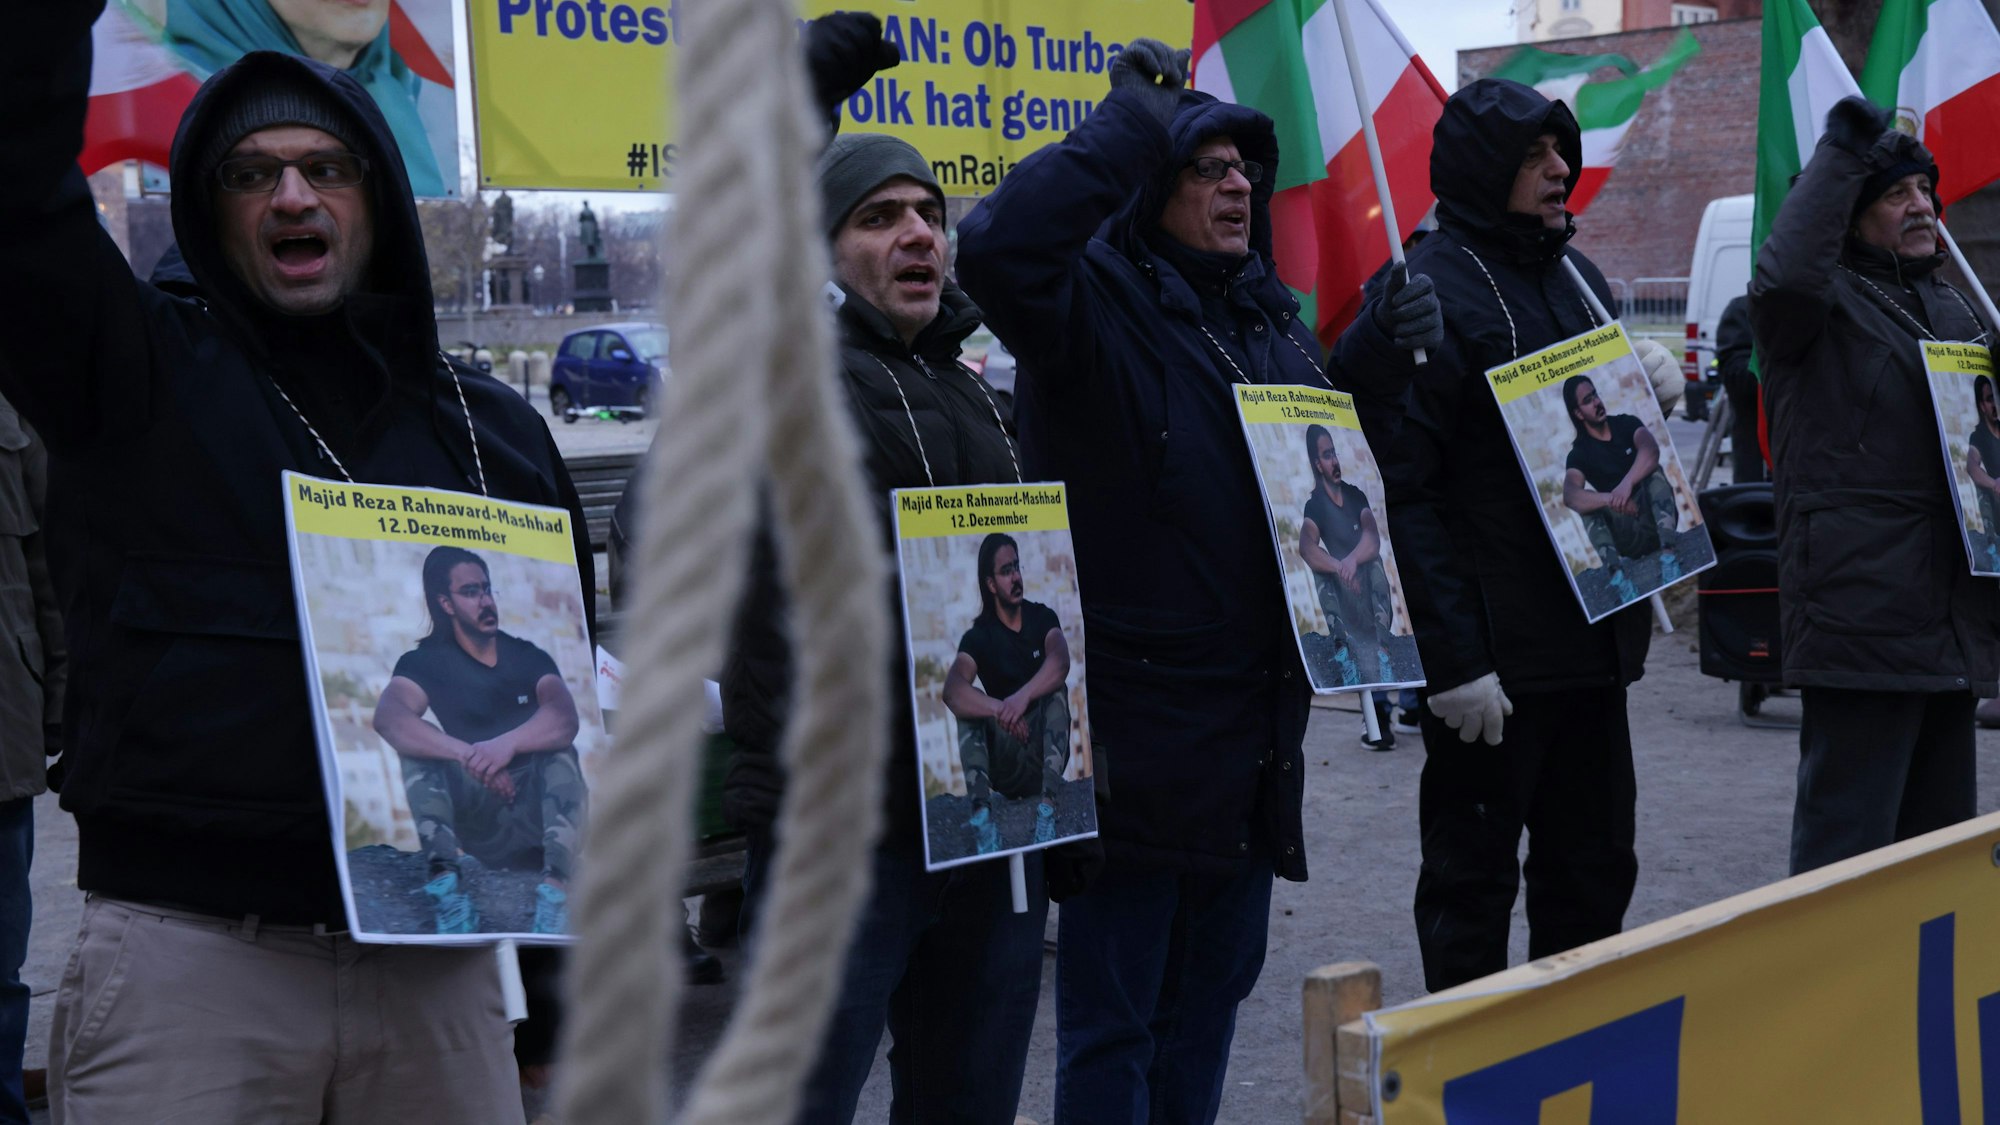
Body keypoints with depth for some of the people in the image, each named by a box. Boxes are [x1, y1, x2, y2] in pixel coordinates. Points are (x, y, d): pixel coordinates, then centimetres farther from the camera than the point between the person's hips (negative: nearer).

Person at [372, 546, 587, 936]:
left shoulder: (528, 656, -1)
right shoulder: (428, 662, -2)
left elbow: (565, 719, -22)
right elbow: (388, 717, -26)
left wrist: (508, 745, -43)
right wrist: (469, 756, -40)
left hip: (538, 815, 0)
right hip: (477, 820, 0)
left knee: (560, 751, -28)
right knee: (418, 744, -22)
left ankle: (557, 887, -47)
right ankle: (447, 883, -40)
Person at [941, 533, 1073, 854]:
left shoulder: (1042, 617, 0)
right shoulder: (978, 636, -4)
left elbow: (1061, 661, -23)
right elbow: (952, 691, -23)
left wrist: (1023, 697, -40)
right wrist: (1001, 711, -38)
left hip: (1045, 752, 0)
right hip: (1006, 766, 0)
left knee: (1057, 690, -26)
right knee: (969, 704, -23)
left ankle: (1048, 806, -41)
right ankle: (982, 813, -43)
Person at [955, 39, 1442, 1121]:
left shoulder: (1265, 309, 12)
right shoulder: (1096, 299, -12)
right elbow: (996, 247, -34)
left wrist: (1370, 362, 3)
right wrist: (1131, 122, -25)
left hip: (1254, 710, 8)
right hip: (1135, 715, -8)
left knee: (1212, 981, 21)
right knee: (1114, 1012, 3)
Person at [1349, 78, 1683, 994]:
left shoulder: (1576, 276, 15)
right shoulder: (1428, 292, -12)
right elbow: (1399, 487, -19)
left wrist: (1653, 385, 2)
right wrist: (1451, 657, -23)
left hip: (1593, 635, 8)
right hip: (1493, 650, -8)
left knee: (1595, 871, 16)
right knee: (1472, 881, 3)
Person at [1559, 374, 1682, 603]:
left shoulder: (1626, 423, 0)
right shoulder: (1579, 454, -5)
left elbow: (1650, 450, -22)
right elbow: (1569, 496, -25)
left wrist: (1627, 484, -42)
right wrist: (1612, 500, -44)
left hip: (1656, 521, 0)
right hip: (1628, 537, 0)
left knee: (1654, 472, -26)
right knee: (1588, 505, -25)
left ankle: (1668, 557, -42)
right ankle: (1617, 575, -44)